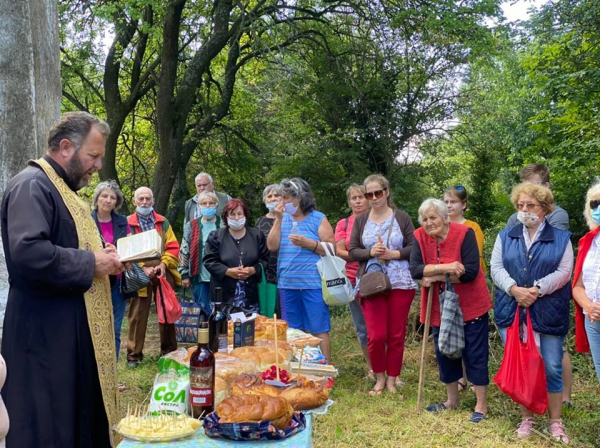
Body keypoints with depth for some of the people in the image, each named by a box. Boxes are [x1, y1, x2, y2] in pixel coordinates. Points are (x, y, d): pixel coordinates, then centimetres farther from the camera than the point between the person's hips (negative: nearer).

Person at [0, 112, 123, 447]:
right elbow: (28, 253, -31)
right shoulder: (32, 186, -15)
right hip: (47, 336, -10)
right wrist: (91, 263, -20)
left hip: (75, 332, 10)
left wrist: (103, 260, 5)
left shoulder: (63, 188, 17)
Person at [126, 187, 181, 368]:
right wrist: (142, 268, -16)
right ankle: (134, 355, 10)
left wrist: (164, 264, -11)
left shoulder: (163, 222, 11)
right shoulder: (128, 223, 2)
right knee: (137, 315, 1)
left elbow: (173, 247, 5)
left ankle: (169, 351, 22)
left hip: (163, 272, 3)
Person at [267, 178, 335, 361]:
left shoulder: (318, 219, -1)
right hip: (287, 284, 5)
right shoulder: (283, 218, 11)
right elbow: (272, 246, 0)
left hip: (313, 284, -5)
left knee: (319, 331, -1)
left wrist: (308, 243, -16)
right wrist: (278, 220, -5)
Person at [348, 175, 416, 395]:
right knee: (376, 336, -4)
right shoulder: (360, 220, 8)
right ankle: (379, 378, 19)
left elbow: (415, 247, 0)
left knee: (397, 335, 5)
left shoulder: (402, 217, 3)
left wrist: (394, 254, -14)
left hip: (400, 283, -1)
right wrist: (370, 253, -14)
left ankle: (392, 380, 20)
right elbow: (352, 251, 4)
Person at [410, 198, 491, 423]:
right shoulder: (420, 237, -5)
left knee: (475, 355, 3)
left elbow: (470, 271, -23)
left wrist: (436, 277, -21)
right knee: (444, 353, 15)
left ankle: (481, 405, 16)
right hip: (440, 309, 5)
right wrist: (445, 267, -29)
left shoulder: (464, 233, -16)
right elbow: (415, 270, -17)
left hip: (470, 306, -5)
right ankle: (452, 400, 34)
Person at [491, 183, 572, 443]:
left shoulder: (561, 238, 4)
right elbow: (496, 268, 0)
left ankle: (555, 422, 18)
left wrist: (537, 290, -19)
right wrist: (514, 289, -17)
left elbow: (564, 271, -7)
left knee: (551, 368, 4)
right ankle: (527, 418, 21)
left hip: (548, 313, -2)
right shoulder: (505, 236, 10)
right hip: (513, 311, 2)